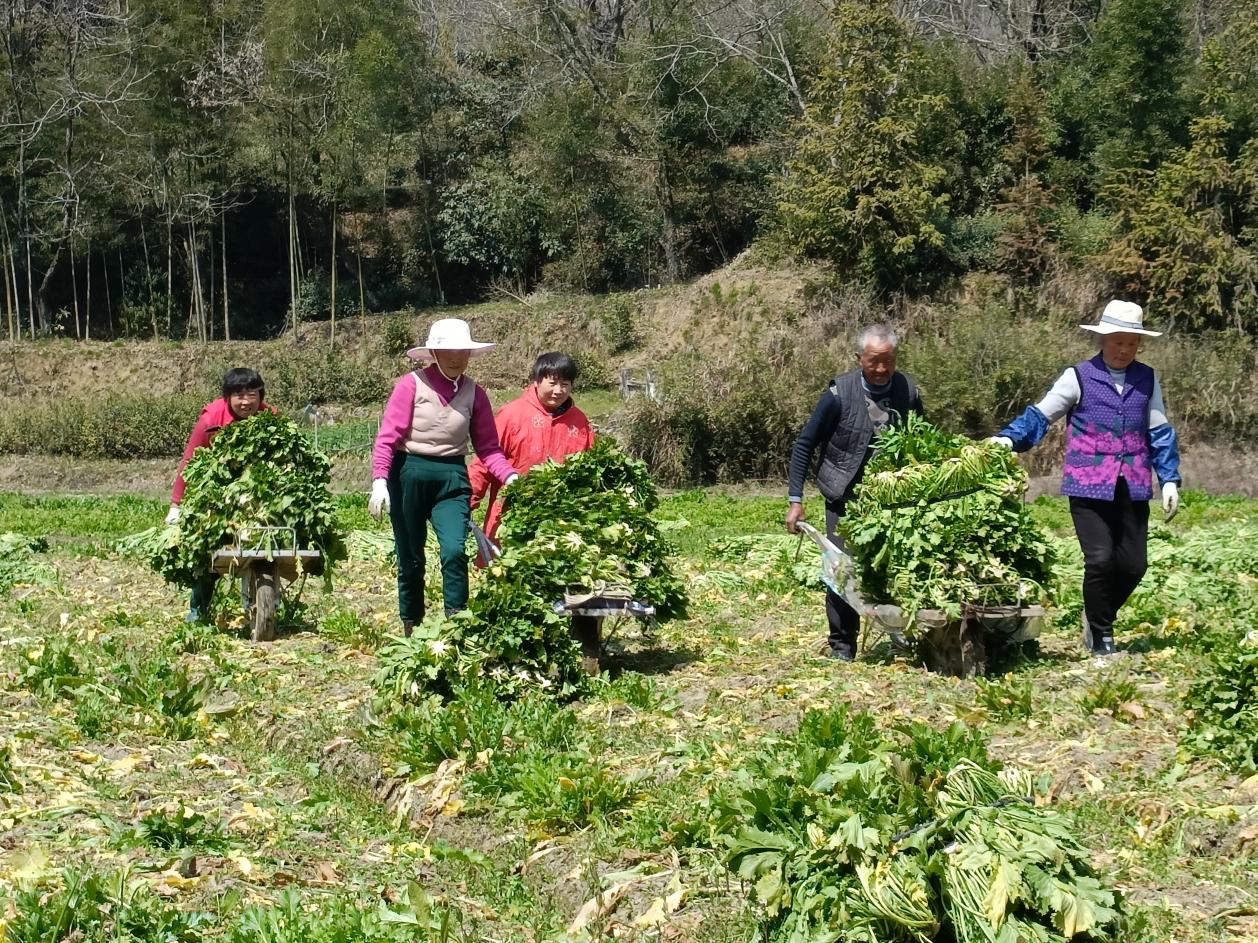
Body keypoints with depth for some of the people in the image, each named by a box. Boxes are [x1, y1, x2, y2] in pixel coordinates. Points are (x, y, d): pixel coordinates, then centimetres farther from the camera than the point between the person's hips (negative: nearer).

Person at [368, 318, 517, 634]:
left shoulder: (474, 393, 4)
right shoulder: (411, 385, -7)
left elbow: (488, 447, 2)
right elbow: (387, 437, -10)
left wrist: (510, 477, -14)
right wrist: (379, 479, -22)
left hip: (452, 478, 2)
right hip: (409, 475, -2)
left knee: (455, 551, -18)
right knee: (411, 559, 8)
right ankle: (411, 629, 24)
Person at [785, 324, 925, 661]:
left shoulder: (907, 391, -6)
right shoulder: (839, 394, -15)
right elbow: (804, 445, -7)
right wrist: (795, 500, -11)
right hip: (846, 498, -2)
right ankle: (841, 645, 10)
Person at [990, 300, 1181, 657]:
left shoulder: (1147, 380, 11)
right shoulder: (1079, 377, 0)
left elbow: (1160, 433, 16)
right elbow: (1040, 415, 0)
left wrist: (1169, 480, 11)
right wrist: (1009, 438, -15)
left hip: (1132, 488, 4)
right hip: (1089, 487, -4)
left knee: (1133, 564, 3)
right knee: (1100, 559, -11)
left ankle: (1097, 617, 29)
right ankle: (1101, 635, 8)